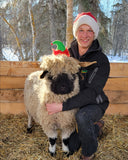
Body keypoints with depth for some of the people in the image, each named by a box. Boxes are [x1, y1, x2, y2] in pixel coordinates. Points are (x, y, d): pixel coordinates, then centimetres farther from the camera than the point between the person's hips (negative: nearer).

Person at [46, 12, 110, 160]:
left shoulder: (101, 60, -22)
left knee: (82, 116, -39)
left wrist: (62, 106, -36)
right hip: (74, 102, 5)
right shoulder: (69, 53, -6)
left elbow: (91, 93, -30)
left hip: (94, 104, -5)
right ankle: (96, 126, 34)